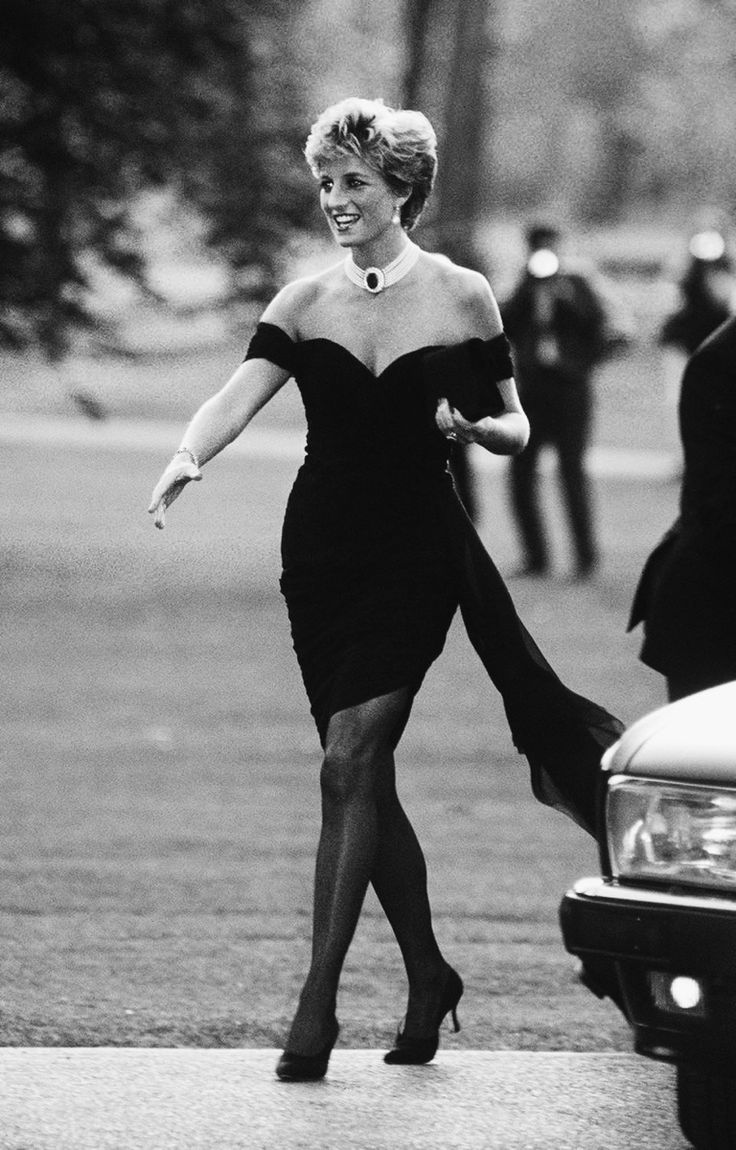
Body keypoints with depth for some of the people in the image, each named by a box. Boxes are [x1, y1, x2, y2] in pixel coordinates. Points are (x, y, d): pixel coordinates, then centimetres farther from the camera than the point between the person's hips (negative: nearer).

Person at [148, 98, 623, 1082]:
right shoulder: (304, 304, 6)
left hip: (418, 549, -4)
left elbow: (515, 430, 7)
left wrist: (469, 426, -16)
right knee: (366, 778, 6)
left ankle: (318, 1002, -15)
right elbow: (241, 395, -8)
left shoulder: (462, 298, 0)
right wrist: (187, 458, -28)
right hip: (323, 548, 4)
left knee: (351, 761, -14)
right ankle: (428, 977, 23)